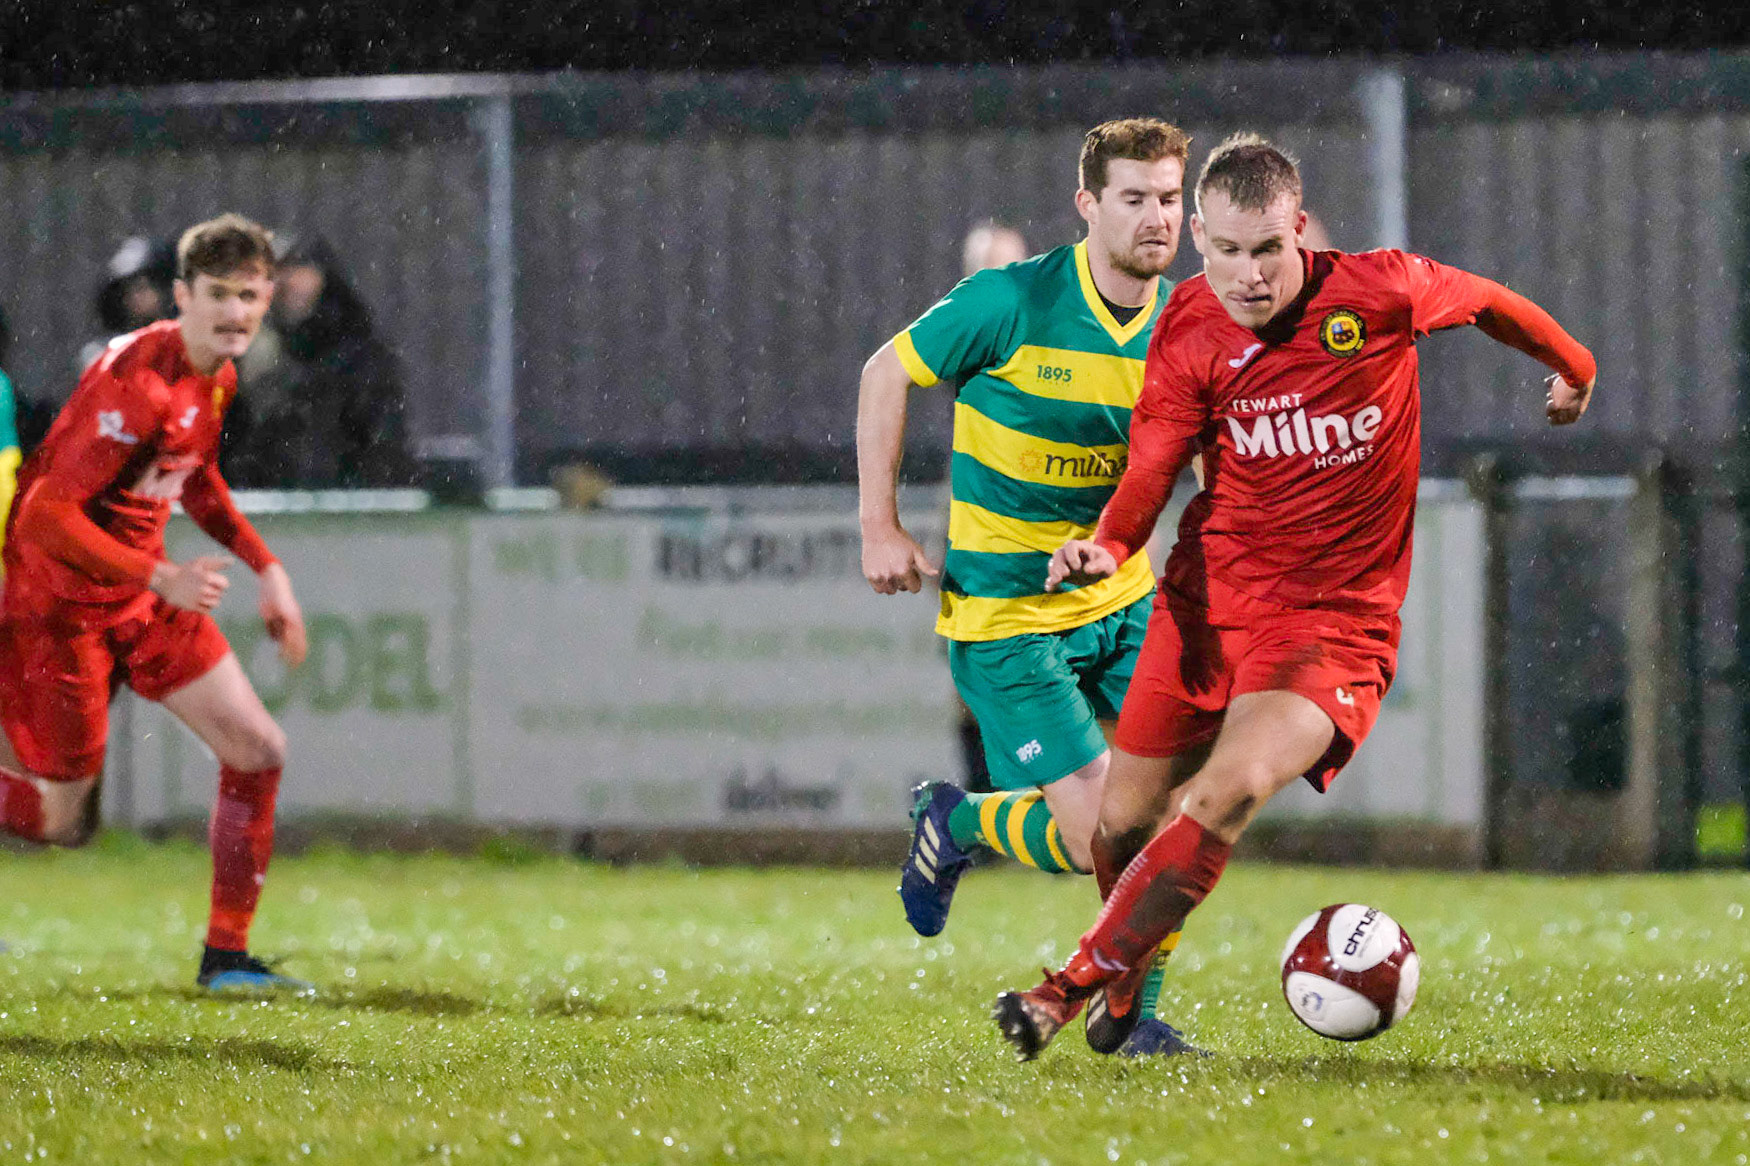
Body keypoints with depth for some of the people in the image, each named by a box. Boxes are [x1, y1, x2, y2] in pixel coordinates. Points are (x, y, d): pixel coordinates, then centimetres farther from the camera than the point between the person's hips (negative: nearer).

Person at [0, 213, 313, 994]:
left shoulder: (216, 378, 3)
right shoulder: (137, 382, -26)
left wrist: (266, 568, 17)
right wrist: (162, 579, -35)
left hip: (141, 597, 9)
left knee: (258, 752, 0)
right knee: (63, 818, -3)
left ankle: (226, 958, 8)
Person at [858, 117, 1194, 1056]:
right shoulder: (1012, 305, -17)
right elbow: (886, 373, -3)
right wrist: (880, 528, -6)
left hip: (1122, 599, 5)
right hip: (1006, 616, -5)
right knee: (1100, 836, -11)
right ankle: (956, 824, 21)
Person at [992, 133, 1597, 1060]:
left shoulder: (1382, 292, -12)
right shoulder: (1189, 330, -5)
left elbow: (1489, 303, 9)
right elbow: (1154, 466, -1)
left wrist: (1573, 368, 28)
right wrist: (1107, 545, -23)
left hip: (1339, 618, -3)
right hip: (1209, 598, 3)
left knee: (1228, 792, -28)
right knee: (1123, 824, 6)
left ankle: (1075, 986, -24)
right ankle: (1128, 993, 38)